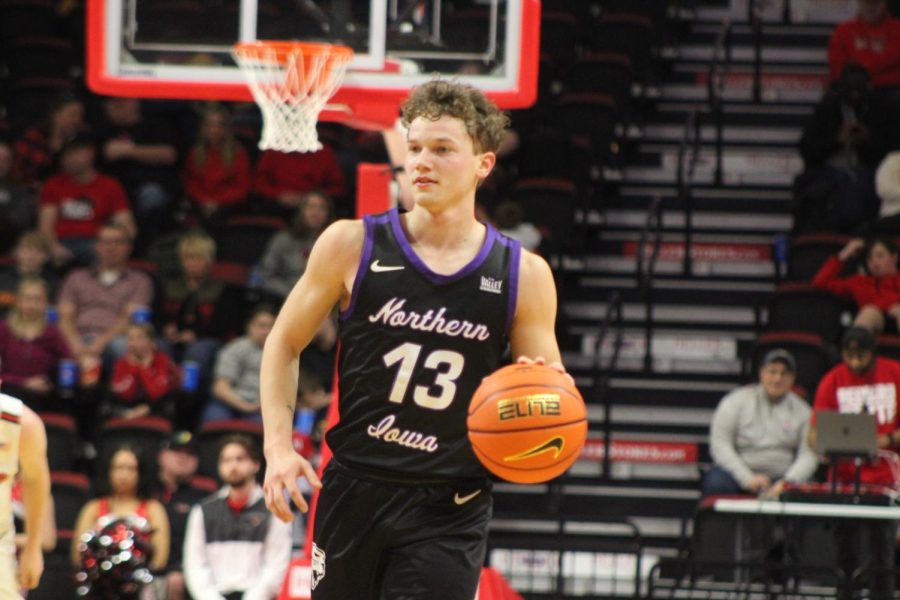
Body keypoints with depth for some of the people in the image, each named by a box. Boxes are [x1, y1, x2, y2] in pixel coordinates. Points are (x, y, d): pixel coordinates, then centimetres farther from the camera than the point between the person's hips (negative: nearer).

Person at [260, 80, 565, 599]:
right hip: (355, 490, 1)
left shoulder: (523, 275, -1)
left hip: (449, 510, -1)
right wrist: (278, 446, -5)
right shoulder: (353, 245, -2)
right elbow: (284, 346, 8)